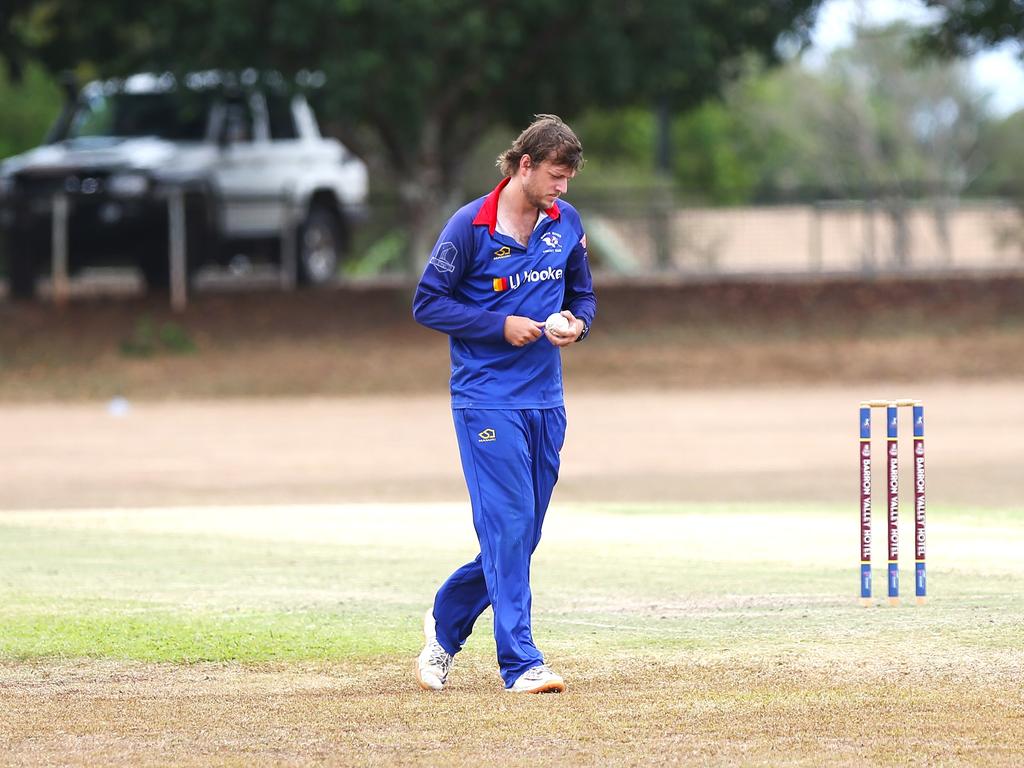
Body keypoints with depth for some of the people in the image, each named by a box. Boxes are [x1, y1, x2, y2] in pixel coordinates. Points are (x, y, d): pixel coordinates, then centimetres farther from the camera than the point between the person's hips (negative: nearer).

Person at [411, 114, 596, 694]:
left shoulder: (567, 222, 7)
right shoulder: (472, 226, -9)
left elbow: (583, 294, 18)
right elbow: (428, 303, -6)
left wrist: (577, 324, -5)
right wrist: (501, 326, -15)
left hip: (546, 403, 6)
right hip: (487, 401, -6)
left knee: (522, 536, 9)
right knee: (508, 526, -11)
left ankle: (447, 623, 30)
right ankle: (521, 662, -10)